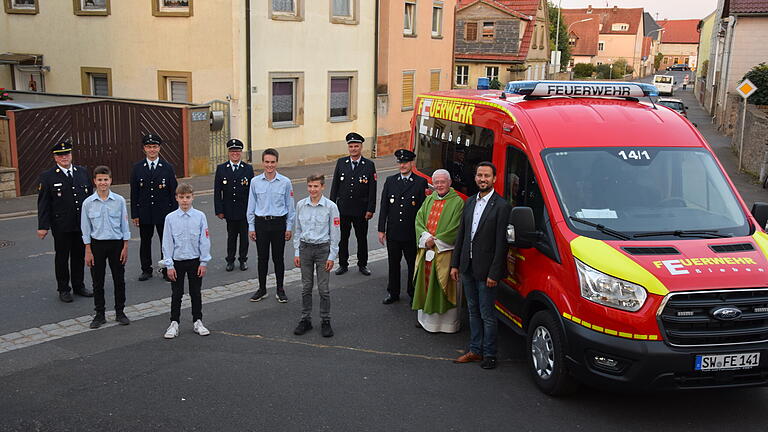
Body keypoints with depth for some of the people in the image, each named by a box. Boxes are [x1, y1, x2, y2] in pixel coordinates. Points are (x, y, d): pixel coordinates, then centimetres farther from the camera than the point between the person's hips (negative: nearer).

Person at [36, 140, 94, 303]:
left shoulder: (83, 172, 7)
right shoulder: (47, 177, -4)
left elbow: (90, 197, 12)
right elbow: (43, 204, -6)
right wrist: (43, 226, -11)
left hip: (82, 224, 4)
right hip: (61, 227, -3)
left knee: (80, 256, 12)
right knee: (62, 257, 6)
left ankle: (79, 286, 26)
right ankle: (64, 289, 17)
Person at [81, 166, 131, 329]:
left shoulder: (119, 201, -4)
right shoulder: (88, 203, -4)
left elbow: (125, 225, 1)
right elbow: (86, 229, 1)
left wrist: (125, 248, -2)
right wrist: (88, 251, -2)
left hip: (116, 243, 0)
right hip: (97, 244, 0)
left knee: (119, 280, 7)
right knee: (98, 282, 7)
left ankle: (120, 312, 21)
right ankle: (99, 314, 19)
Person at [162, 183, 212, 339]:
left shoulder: (200, 216, -6)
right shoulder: (170, 218, -5)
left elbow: (204, 240, -3)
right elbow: (167, 242, -3)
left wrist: (204, 262, -4)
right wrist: (169, 265, -5)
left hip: (195, 260, 0)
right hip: (177, 262, 0)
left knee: (196, 293, 10)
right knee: (176, 294, 7)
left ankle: (197, 321, 23)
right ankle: (174, 323, 18)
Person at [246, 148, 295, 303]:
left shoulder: (285, 182, -4)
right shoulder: (255, 182, -1)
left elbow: (290, 206, 2)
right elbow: (251, 206, 5)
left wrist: (289, 227, 0)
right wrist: (251, 227, 4)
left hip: (279, 223, -1)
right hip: (261, 223, 1)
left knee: (278, 258, 6)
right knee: (262, 258, 8)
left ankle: (280, 289, 20)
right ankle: (262, 289, 21)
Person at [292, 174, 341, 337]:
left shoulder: (330, 207, -8)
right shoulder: (301, 205, 1)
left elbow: (335, 233, -4)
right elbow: (297, 230, 9)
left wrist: (332, 256, -6)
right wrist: (297, 253, 6)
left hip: (323, 249, -3)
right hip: (305, 248, 3)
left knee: (323, 288, 2)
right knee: (306, 287, 10)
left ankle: (325, 321, 14)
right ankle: (305, 319, 20)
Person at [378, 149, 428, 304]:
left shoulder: (421, 182, -4)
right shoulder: (390, 181, 4)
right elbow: (384, 207, 5)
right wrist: (381, 230, 2)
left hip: (411, 233, -3)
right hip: (393, 232, 3)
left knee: (413, 264, 9)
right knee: (393, 264, 14)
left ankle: (413, 293, 24)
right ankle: (393, 293, 28)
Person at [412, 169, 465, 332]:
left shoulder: (457, 202, -7)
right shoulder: (429, 200, 12)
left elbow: (455, 229, -12)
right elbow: (419, 220, 6)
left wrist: (436, 240, -13)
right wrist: (426, 237, -11)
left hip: (445, 252, -6)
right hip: (426, 251, 6)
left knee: (444, 287, 0)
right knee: (427, 283, 12)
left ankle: (448, 322, 10)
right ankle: (427, 318, 24)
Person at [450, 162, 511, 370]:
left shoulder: (501, 206, -12)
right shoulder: (470, 202, 9)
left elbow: (501, 243, -15)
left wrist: (494, 273, -17)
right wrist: (455, 264, 11)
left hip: (486, 270, -7)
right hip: (468, 267, 7)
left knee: (487, 315, 3)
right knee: (473, 311, 17)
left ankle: (489, 354, 15)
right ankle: (475, 350, 28)